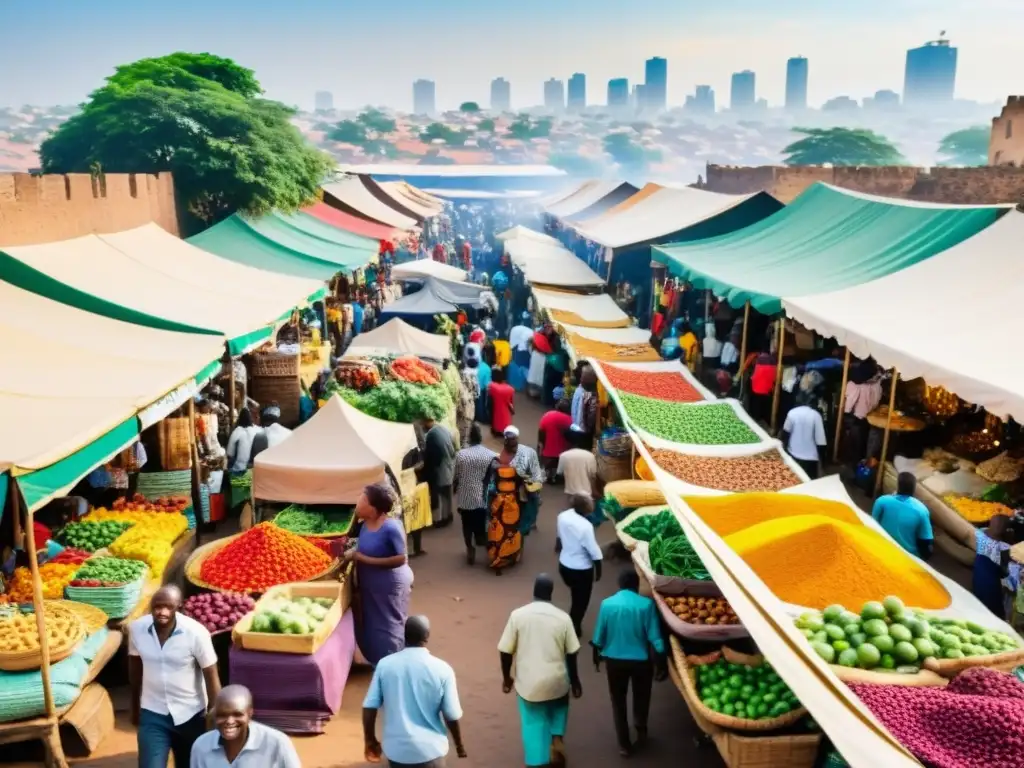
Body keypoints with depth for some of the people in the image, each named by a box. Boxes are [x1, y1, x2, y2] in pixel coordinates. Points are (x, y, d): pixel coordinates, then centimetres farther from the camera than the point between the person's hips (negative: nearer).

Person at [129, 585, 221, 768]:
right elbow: (135, 667, 5)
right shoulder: (136, 629, -13)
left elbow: (211, 676, -13)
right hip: (152, 714, 2)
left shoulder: (196, 633, -22)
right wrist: (135, 706, 16)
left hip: (190, 715, -1)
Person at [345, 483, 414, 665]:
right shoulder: (365, 524, -2)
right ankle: (378, 663, 39)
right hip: (370, 585, 8)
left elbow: (400, 559, -26)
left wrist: (364, 559, -24)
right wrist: (354, 553, -7)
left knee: (387, 628, 6)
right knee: (371, 626, 20)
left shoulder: (391, 528, -27)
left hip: (389, 586, -8)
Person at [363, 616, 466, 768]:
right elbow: (452, 716, -9)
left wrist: (370, 740, 11)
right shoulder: (441, 670, -14)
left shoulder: (385, 665, -7)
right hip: (428, 749, -3)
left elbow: (369, 708, -3)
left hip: (395, 747, 3)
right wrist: (459, 744, 8)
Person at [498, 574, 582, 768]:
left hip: (529, 682, -1)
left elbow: (506, 651, -6)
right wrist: (575, 681, 11)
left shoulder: (517, 615, -10)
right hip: (556, 681, 1)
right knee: (558, 708, 31)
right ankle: (557, 738, 13)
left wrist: (506, 677, 10)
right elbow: (571, 654, -2)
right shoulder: (563, 617, -8)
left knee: (533, 724, 15)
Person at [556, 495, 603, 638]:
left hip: (564, 565, 7)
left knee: (576, 597, 32)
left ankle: (571, 625, 53)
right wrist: (598, 570, -5)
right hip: (581, 569, -6)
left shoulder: (563, 516, -12)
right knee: (581, 601, 17)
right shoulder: (585, 526, -33)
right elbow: (594, 552, -23)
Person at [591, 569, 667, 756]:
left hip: (614, 660, 1)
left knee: (618, 702, 17)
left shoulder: (607, 604, -9)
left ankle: (624, 744, 23)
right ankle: (641, 731, 43)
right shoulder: (646, 604, -15)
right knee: (641, 697, 25)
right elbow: (655, 638, -14)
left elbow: (599, 637, -2)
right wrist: (661, 664, -3)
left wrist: (596, 656, 15)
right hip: (641, 660, 0)